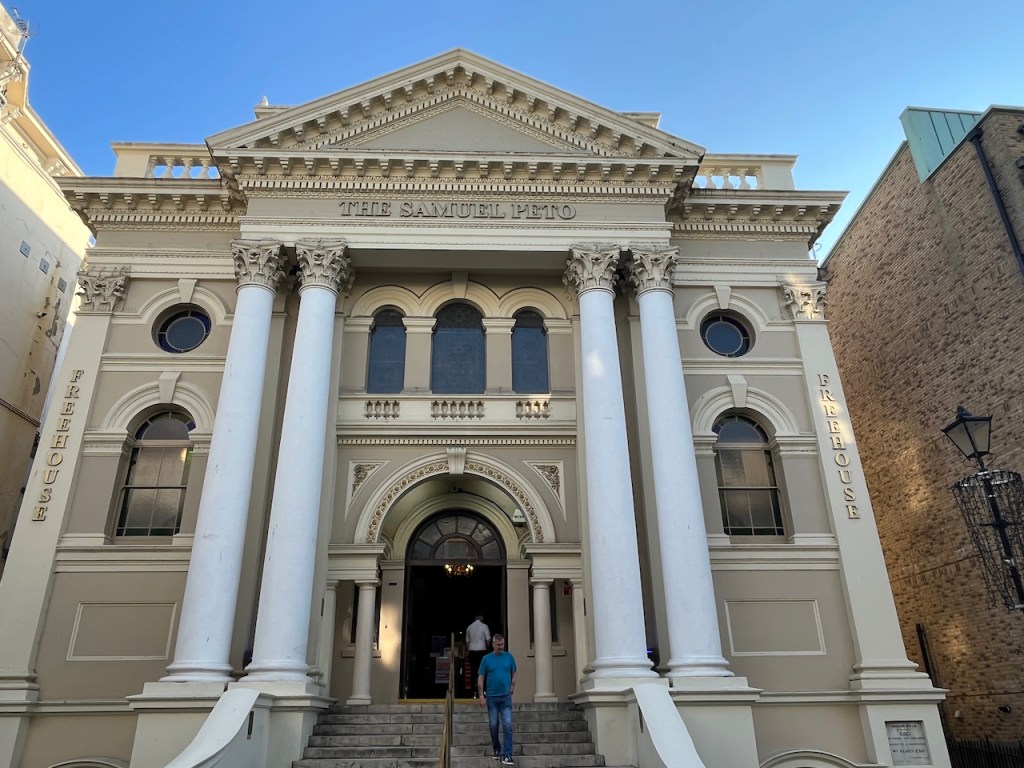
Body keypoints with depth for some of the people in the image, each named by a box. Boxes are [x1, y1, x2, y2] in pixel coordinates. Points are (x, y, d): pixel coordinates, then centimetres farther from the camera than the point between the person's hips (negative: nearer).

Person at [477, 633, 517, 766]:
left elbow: (514, 674, 10)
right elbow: (481, 678, 2)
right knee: (493, 725, 9)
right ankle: (496, 749, 29)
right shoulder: (486, 659, -1)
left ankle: (507, 755, -5)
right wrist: (482, 694, -4)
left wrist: (512, 689, 2)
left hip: (506, 697, 0)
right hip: (492, 697, 0)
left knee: (507, 725, -7)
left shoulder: (509, 657, 1)